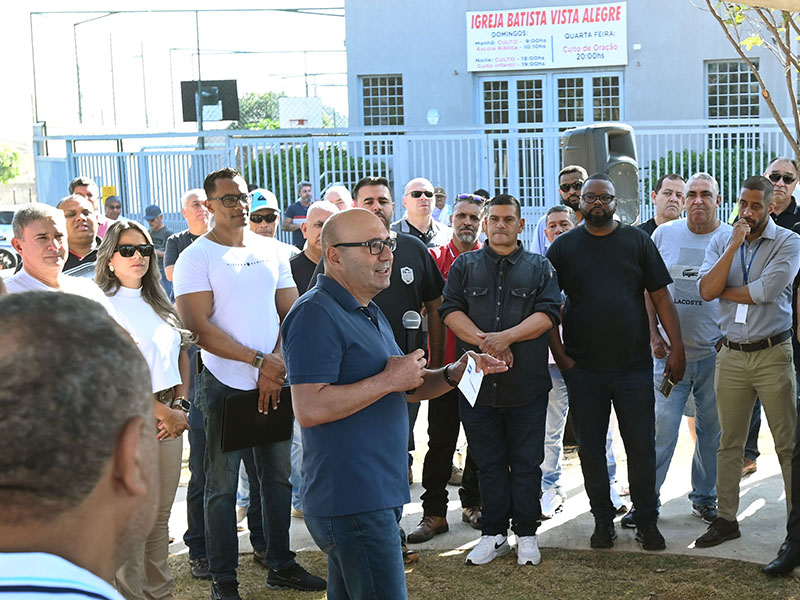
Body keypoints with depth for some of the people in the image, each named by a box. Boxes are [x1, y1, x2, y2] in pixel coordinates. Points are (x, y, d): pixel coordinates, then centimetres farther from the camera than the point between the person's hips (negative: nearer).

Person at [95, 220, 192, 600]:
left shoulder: (158, 304, 14)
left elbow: (181, 355, 18)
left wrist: (180, 405, 2)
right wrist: (164, 413, -12)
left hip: (169, 417, 6)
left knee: (160, 513, 12)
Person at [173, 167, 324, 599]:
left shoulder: (270, 251, 8)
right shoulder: (195, 258, -6)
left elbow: (291, 313, 7)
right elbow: (198, 328, -13)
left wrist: (276, 365, -9)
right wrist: (258, 360, -15)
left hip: (274, 383, 5)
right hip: (225, 385, -5)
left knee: (278, 477, 13)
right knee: (222, 486, 3)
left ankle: (280, 564, 26)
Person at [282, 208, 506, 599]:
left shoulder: (368, 312, 18)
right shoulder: (316, 314, -15)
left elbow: (402, 388, 25)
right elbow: (309, 409, -24)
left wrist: (454, 374, 6)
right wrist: (388, 381, -18)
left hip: (377, 492, 10)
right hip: (352, 502, -10)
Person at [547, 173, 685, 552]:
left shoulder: (638, 241, 5)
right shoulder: (563, 247, 5)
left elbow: (660, 297, 3)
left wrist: (677, 347, -4)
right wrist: (559, 354, -3)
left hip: (634, 365, 0)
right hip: (583, 369, 1)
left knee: (641, 447, 4)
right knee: (590, 449, 8)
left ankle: (647, 521, 18)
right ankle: (603, 520, 21)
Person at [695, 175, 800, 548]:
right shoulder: (721, 241, 8)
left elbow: (765, 291, -19)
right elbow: (706, 291, -6)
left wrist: (723, 291, -4)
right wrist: (734, 246, -12)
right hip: (731, 356, 4)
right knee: (729, 443, 10)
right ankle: (726, 519, 19)